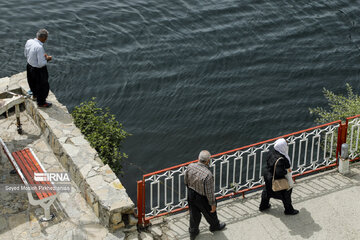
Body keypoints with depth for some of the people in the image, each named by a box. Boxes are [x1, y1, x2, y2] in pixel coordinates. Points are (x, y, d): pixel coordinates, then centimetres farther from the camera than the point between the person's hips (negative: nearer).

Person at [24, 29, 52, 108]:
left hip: (29, 66, 8)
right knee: (43, 86, 18)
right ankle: (41, 102, 38)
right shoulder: (39, 47, -35)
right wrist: (47, 59, -10)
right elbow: (41, 64, -30)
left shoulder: (29, 41, -11)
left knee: (33, 82, 33)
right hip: (38, 70, -7)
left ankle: (35, 95, 59)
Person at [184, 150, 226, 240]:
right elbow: (209, 192, -25)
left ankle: (193, 232, 47)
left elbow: (186, 181, -1)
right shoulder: (208, 175, -37)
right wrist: (213, 204, -10)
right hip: (202, 198, -5)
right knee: (210, 212, 27)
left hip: (191, 194, 5)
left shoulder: (190, 166, -20)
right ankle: (215, 226, 55)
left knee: (194, 214, 27)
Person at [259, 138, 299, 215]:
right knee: (285, 194, 15)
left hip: (268, 176, 8)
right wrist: (287, 171, -19)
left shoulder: (272, 152, -12)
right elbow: (279, 172, -38)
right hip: (276, 180, -8)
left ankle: (263, 206, 50)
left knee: (267, 190, 29)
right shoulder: (280, 159, -37)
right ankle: (289, 210, 33)